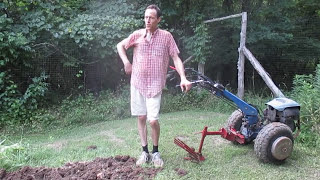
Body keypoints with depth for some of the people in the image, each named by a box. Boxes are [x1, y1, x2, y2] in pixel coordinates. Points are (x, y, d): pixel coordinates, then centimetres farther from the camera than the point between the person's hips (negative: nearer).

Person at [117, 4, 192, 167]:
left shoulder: (166, 36, -5)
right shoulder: (137, 35, 1)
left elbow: (176, 58, -4)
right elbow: (120, 46, 17)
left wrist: (183, 78, -17)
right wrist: (126, 62, 2)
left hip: (155, 85, -3)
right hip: (137, 82, 3)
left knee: (153, 120, -10)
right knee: (141, 118, 9)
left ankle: (155, 152, 14)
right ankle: (145, 152, 22)